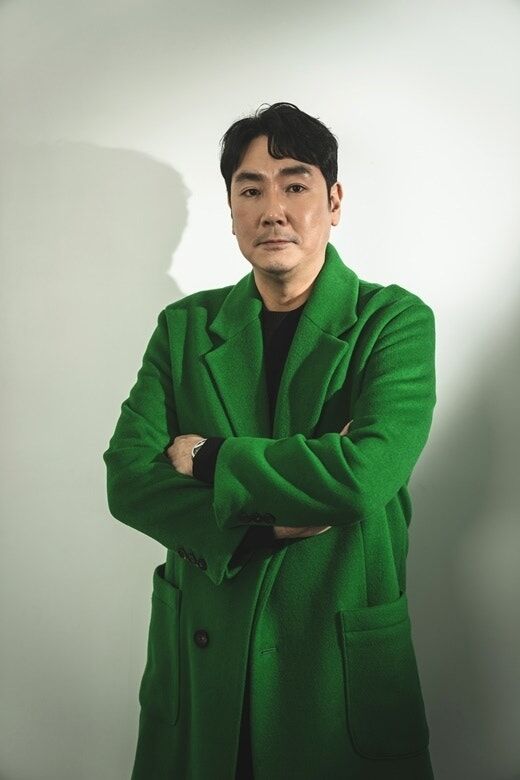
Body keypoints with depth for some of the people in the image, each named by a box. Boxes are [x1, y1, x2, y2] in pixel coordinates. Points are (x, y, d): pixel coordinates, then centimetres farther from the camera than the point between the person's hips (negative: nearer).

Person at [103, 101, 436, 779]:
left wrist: (208, 459, -12)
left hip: (343, 665, -2)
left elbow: (366, 474, -22)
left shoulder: (396, 320, -7)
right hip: (198, 655, 3)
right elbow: (127, 478, -5)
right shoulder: (185, 326, 3)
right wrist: (266, 524, -18)